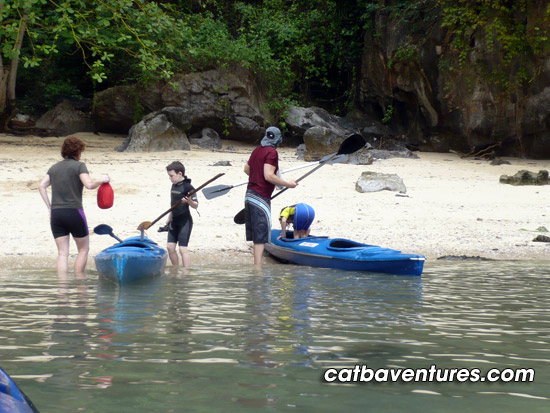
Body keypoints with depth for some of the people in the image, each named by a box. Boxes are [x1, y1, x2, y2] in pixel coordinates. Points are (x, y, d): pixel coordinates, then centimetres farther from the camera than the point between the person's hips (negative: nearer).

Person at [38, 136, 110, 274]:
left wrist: (50, 207, 9)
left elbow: (41, 186, 5)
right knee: (84, 249, 11)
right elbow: (89, 185, -18)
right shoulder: (79, 166, -3)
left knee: (62, 253, 4)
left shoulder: (54, 167, 14)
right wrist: (101, 180, 0)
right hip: (74, 212, -5)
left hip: (56, 214, 5)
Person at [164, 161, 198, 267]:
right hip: (174, 221, 8)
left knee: (183, 249, -11)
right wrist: (169, 218, 23)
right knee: (170, 247, 6)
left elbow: (196, 206, -17)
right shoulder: (174, 186, 11)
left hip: (185, 222, -8)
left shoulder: (188, 187, -14)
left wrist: (189, 201, -37)